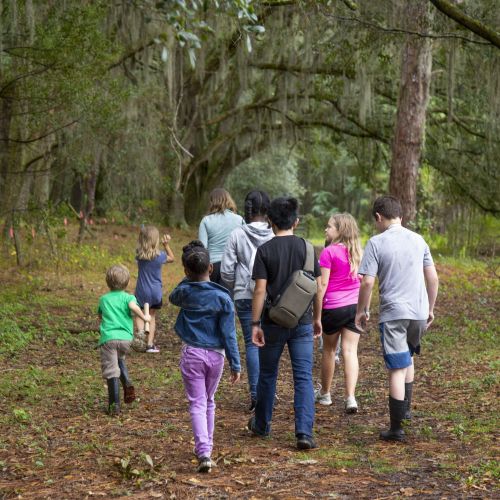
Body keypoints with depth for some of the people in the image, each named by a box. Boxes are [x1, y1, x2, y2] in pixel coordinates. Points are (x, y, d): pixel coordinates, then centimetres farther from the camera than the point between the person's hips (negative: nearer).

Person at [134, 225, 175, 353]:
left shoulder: (139, 254, -9)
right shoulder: (160, 255, -13)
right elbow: (172, 258, 7)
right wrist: (166, 244, 7)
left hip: (141, 291, 0)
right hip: (155, 292, 0)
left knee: (138, 314, 15)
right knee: (152, 316, 14)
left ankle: (140, 331, -16)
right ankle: (150, 344, 12)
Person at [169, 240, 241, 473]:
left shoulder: (185, 292, -6)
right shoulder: (222, 297, -7)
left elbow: (173, 297, 21)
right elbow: (228, 334, -7)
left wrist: (189, 278, 14)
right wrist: (235, 364, -2)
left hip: (191, 353, -1)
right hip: (216, 355, 1)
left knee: (197, 404, -2)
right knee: (209, 401, 21)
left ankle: (203, 452, -17)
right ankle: (207, 444, 34)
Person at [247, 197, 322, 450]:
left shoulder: (265, 250, -7)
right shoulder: (307, 247, -1)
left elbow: (260, 290, -11)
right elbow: (317, 287, 2)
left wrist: (255, 323, -7)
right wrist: (317, 318, 13)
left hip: (273, 323, -1)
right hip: (302, 323, 1)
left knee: (267, 375, 16)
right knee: (304, 378, 0)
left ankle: (261, 425, 33)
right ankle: (304, 433, -10)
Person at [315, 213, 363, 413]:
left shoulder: (329, 252, -11)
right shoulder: (358, 252, 7)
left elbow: (323, 284, -12)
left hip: (334, 307, -4)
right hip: (355, 306, 4)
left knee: (329, 350, 13)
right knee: (350, 351, 1)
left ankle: (325, 393, 29)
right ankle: (350, 397, -11)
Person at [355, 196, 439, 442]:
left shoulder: (376, 243, -8)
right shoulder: (418, 240, 7)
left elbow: (367, 283, -12)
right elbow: (433, 278, 10)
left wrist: (361, 311, 2)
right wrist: (430, 308, 21)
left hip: (393, 313, -5)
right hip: (419, 312, 5)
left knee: (397, 369, -2)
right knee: (408, 358, 26)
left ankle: (396, 428, 2)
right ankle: (405, 409, 33)